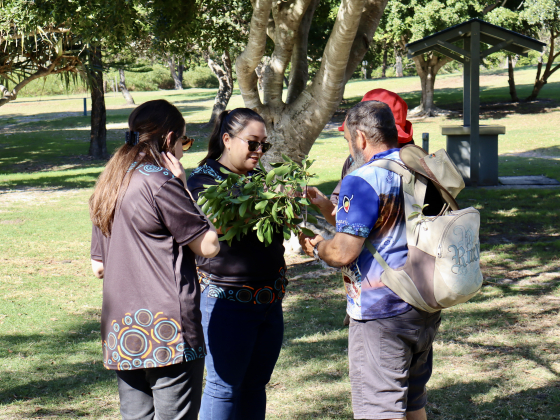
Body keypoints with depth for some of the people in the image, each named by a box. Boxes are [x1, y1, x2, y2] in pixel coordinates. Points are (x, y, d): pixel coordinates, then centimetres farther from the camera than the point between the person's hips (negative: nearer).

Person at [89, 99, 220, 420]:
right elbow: (209, 245, -8)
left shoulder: (108, 187, 13)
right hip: (166, 332, -8)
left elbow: (99, 267, 18)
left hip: (121, 333, 8)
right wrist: (183, 186, -3)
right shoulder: (160, 183, -13)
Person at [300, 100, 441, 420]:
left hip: (381, 314, -8)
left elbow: (343, 253, -21)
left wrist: (317, 247, 1)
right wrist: (328, 209, 26)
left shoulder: (363, 181, -17)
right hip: (426, 310, 9)